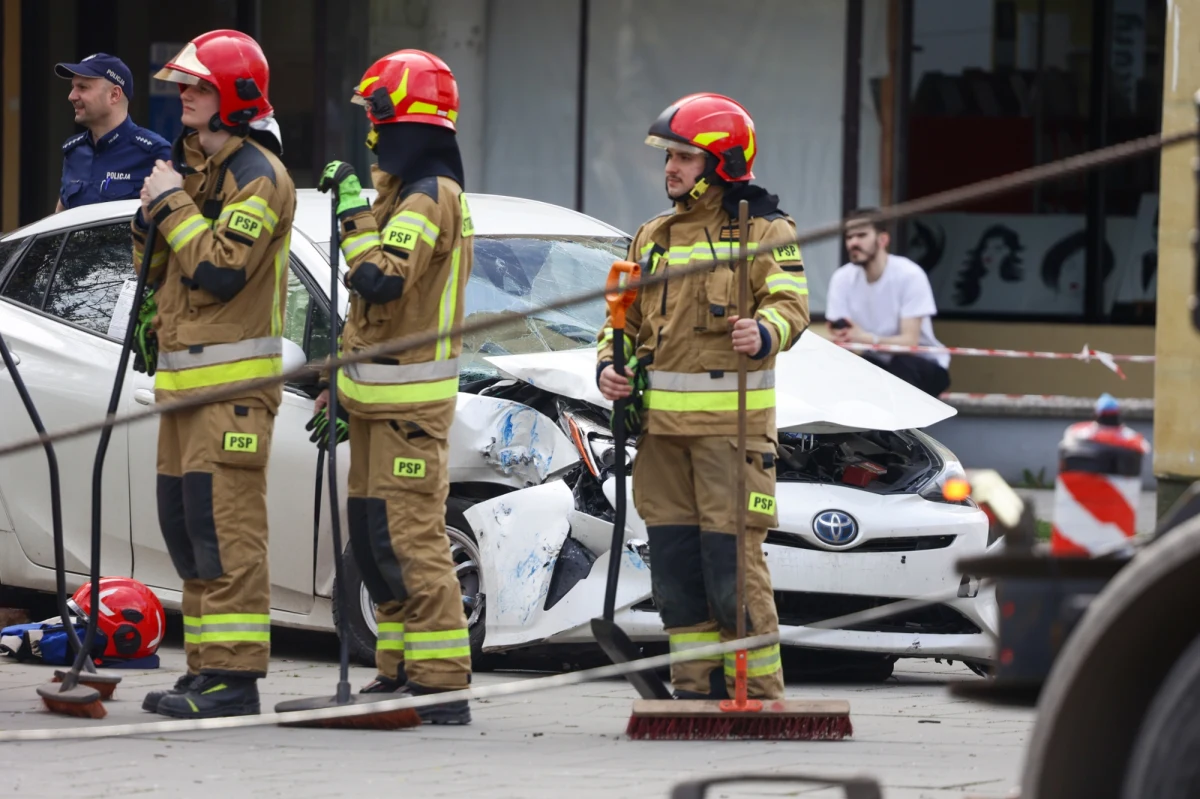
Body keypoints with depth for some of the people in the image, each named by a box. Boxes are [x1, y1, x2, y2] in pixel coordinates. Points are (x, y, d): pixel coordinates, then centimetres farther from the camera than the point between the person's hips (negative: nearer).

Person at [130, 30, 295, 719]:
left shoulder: (258, 175, -11)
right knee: (185, 524, 11)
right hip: (184, 377, 10)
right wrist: (153, 213, 3)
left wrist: (175, 205, -13)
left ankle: (234, 678, -15)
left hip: (234, 381, -10)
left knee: (227, 526, -13)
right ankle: (207, 669, 16)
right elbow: (155, 270, 20)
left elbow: (221, 270, -21)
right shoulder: (192, 164, 19)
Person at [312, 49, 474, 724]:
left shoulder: (430, 197, -15)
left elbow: (380, 281, -31)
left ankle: (441, 685, -15)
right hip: (379, 398, 11)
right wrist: (342, 379, 25)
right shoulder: (399, 190, 18)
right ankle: (401, 672, 20)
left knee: (410, 540, -13)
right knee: (374, 535, 14)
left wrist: (356, 211, -20)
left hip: (410, 402, -11)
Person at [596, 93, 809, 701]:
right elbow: (623, 317, 24)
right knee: (675, 568, 6)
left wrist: (765, 334, -35)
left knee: (734, 566, -10)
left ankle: (757, 692, -4)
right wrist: (609, 366, 4)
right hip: (661, 423, 6)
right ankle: (697, 691, 13)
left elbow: (790, 303, -13)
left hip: (730, 422, -6)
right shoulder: (654, 237, 19)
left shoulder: (765, 231, 0)